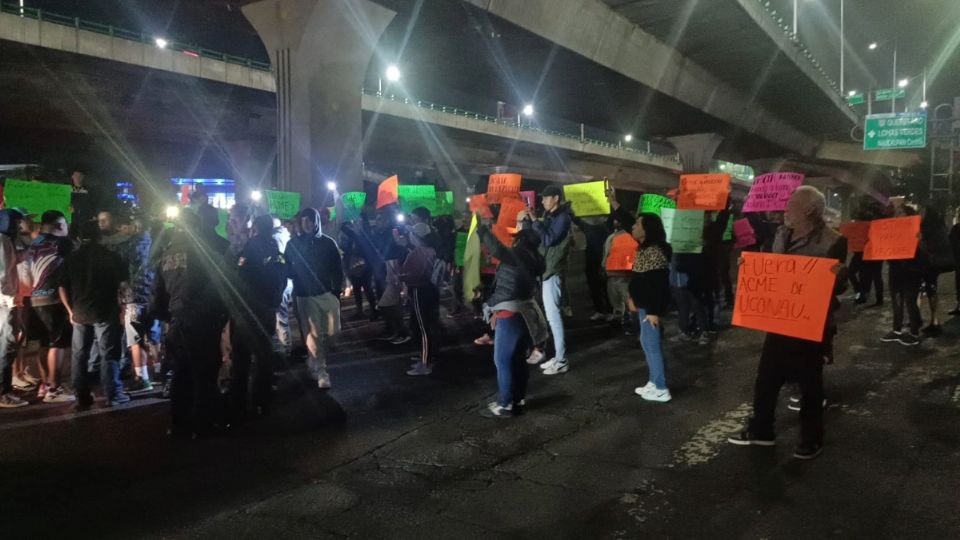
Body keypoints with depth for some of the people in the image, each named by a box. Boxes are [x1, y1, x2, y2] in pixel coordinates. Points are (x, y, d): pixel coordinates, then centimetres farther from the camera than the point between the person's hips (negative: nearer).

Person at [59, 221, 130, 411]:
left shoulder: (71, 258, 7)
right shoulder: (110, 256, -1)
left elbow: (63, 287, 6)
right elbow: (122, 283, -2)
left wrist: (70, 310, 14)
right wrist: (120, 305, 8)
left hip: (79, 313, 3)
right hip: (105, 312, -3)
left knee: (79, 356, 10)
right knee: (108, 354, 0)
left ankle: (82, 398, 12)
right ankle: (113, 395, -2)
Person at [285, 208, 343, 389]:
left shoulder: (328, 242, 4)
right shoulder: (293, 244, 5)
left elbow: (338, 268, 5)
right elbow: (288, 270, 8)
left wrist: (337, 290, -2)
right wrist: (296, 275, -14)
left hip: (327, 292, 1)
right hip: (305, 295, -1)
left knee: (333, 330, -1)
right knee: (313, 334, -2)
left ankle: (313, 357, 29)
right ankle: (320, 371, 6)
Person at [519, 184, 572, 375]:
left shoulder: (563, 217, -10)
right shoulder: (550, 217, 18)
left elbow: (548, 239, -21)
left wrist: (534, 221, -14)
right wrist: (524, 221, 2)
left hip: (553, 272, -9)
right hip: (544, 271, 9)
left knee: (554, 315, -8)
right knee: (552, 315, 12)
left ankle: (561, 361, -4)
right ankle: (558, 357, 19)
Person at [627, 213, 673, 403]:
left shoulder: (654, 251, -21)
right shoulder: (644, 249, 10)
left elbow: (659, 284, -24)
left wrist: (654, 311, -24)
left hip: (651, 307, -10)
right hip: (644, 305, 10)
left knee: (651, 345, -3)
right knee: (647, 343, 17)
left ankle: (661, 389, 5)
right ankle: (654, 382, 27)